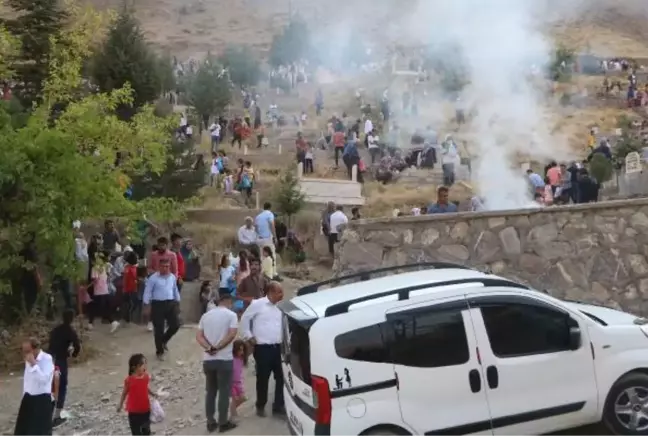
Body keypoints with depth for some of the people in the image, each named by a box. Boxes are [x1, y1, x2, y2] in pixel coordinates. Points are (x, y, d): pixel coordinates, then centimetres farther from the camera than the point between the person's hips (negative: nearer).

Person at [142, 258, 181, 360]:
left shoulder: (172, 277, 8)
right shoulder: (153, 278, -9)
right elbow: (147, 293, -8)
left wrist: (177, 303, 21)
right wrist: (146, 306, -12)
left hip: (170, 304, 5)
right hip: (158, 304, -5)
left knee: (175, 325, -1)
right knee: (159, 329, 2)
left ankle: (164, 340, 29)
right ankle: (159, 351, 18)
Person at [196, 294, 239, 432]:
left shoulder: (206, 315, 10)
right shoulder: (231, 315, -4)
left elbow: (199, 336, 1)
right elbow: (232, 334, -17)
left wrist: (209, 348, -12)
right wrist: (218, 347, -13)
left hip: (208, 360, 5)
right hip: (224, 359, -5)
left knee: (210, 391, 14)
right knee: (224, 392, 4)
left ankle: (210, 422, 17)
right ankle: (223, 423, 9)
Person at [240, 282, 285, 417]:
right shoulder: (257, 304, -6)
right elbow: (245, 319, 1)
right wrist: (249, 336, -1)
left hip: (278, 347, 5)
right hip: (263, 348, -5)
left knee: (281, 377, 5)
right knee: (262, 378, 4)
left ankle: (278, 405, 16)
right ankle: (260, 406, 20)